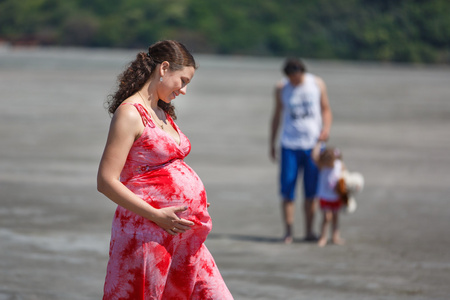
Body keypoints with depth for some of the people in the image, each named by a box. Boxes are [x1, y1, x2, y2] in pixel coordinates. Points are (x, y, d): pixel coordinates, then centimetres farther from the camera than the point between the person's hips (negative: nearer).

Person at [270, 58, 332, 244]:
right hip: (290, 145, 0)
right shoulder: (281, 88, 2)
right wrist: (272, 143, 11)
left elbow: (326, 109, 10)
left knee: (311, 190, 3)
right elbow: (277, 115, 12)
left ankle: (309, 231, 12)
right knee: (287, 190, -6)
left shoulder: (317, 84, 2)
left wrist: (326, 128, -9)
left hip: (313, 144, 0)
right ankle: (288, 231, 2)